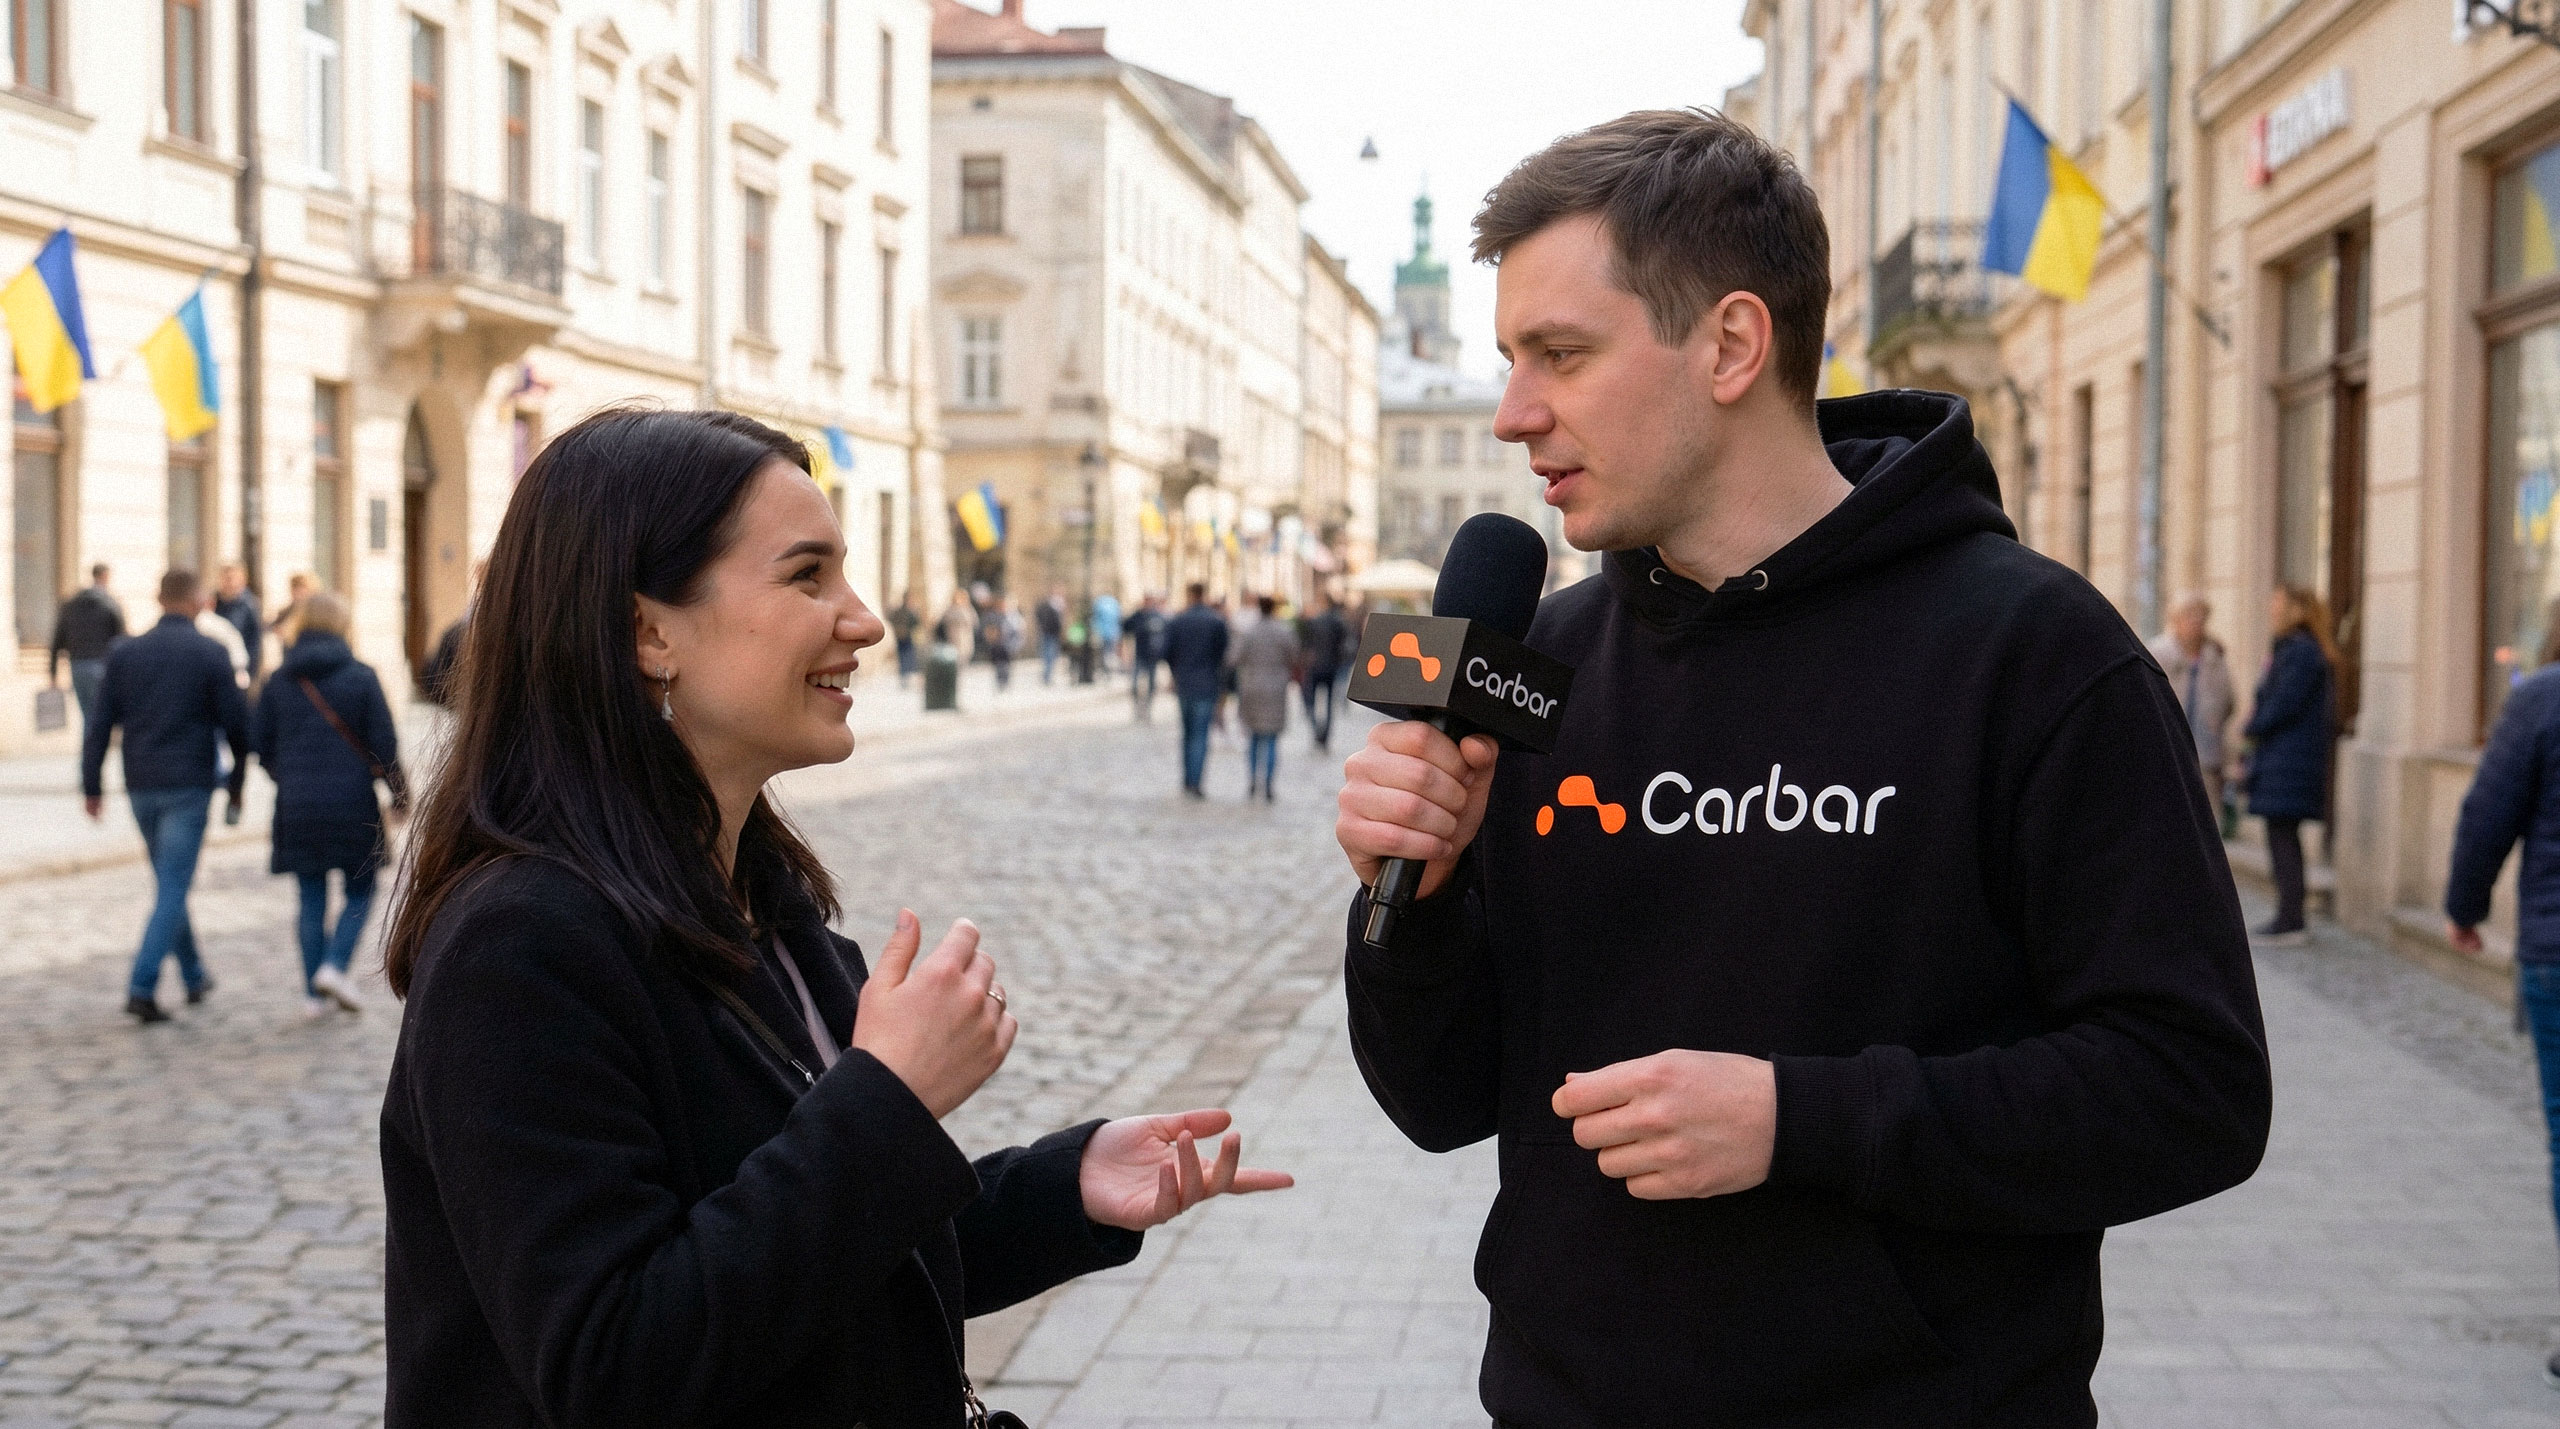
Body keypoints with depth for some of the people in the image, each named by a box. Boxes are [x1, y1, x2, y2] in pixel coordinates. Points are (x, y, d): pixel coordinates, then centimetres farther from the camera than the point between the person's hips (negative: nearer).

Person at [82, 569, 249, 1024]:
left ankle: (194, 976, 28)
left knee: (168, 881, 19)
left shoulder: (124, 653, 4)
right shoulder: (211, 654, -5)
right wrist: (236, 782, 7)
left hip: (140, 786, 4)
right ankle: (142, 987, -14)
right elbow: (236, 723, -5)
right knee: (172, 888, -4)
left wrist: (92, 784, 7)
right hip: (188, 784, -4)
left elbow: (100, 724, 3)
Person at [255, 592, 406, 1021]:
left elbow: (263, 748, 8)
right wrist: (399, 793, 7)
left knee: (312, 899, 9)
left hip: (297, 807, 3)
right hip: (352, 804, -3)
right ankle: (335, 965, -10)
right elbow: (385, 744, -6)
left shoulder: (278, 681, 4)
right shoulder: (361, 676, -5)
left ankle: (314, 994, 9)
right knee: (360, 892, 10)